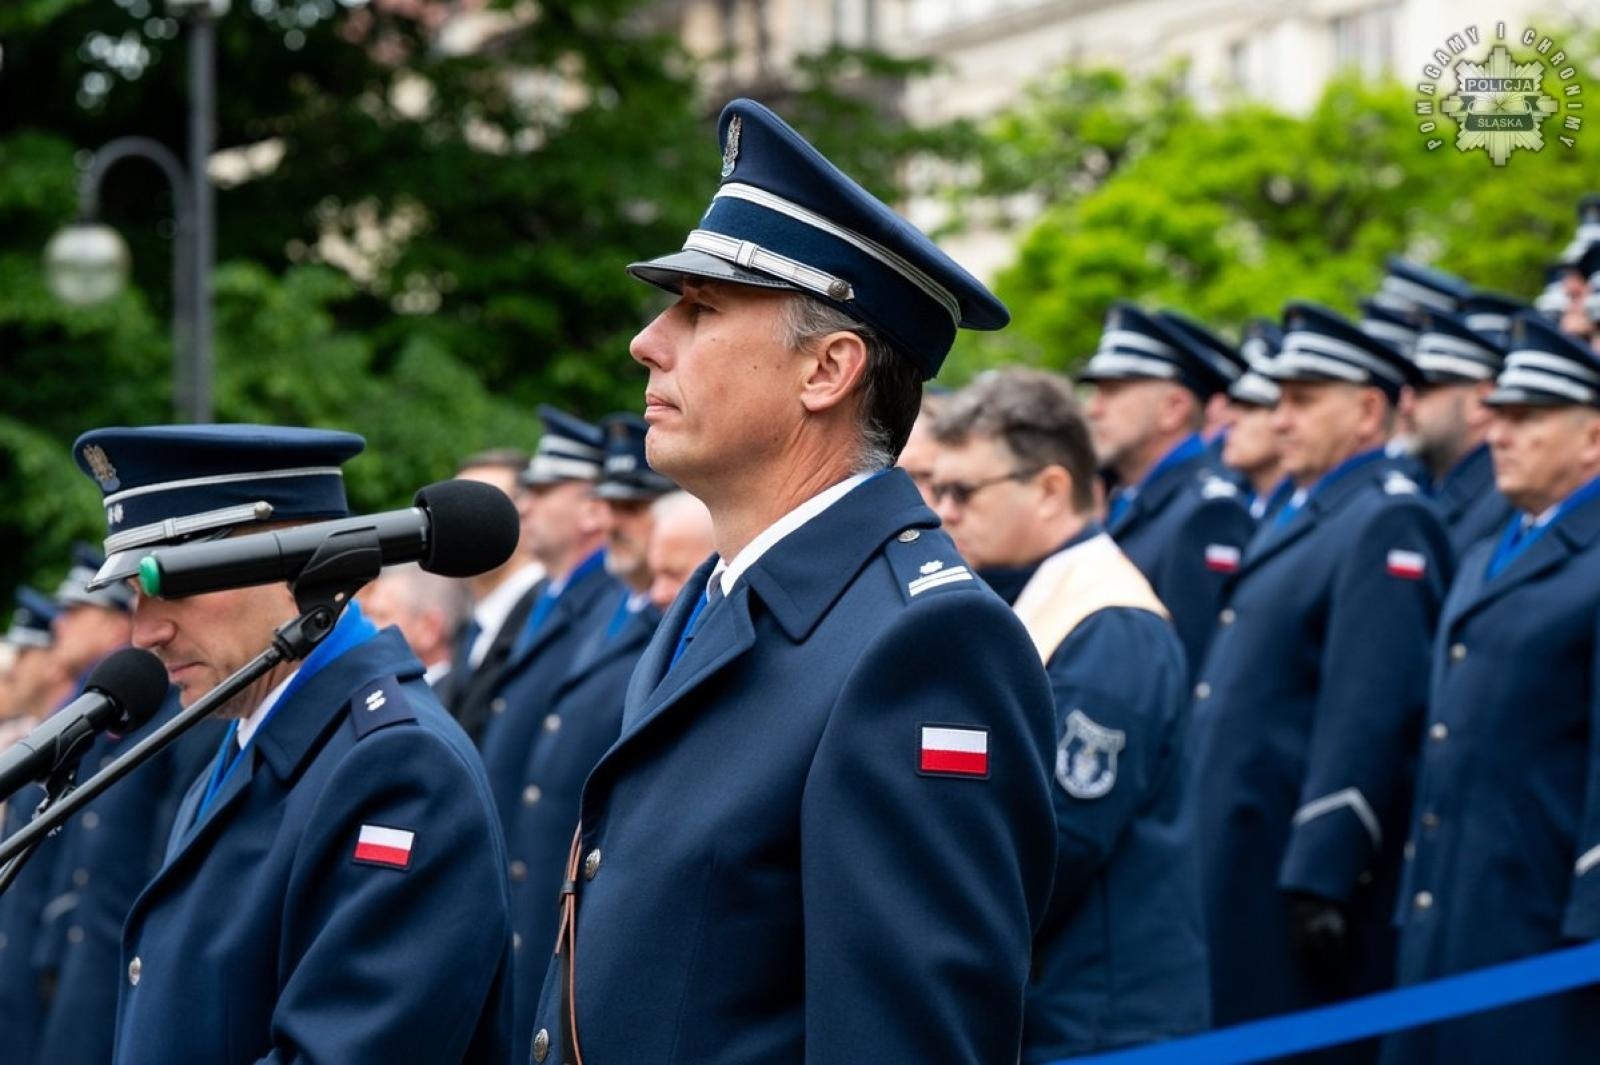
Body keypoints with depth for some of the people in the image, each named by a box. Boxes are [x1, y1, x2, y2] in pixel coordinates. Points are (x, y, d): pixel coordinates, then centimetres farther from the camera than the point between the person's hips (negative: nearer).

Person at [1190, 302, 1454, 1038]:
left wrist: (1320, 877, -24)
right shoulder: (1296, 518, 18)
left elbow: (1368, 719, -20)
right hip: (1237, 860, 10)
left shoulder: (1386, 524, -13)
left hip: (1300, 860, -10)